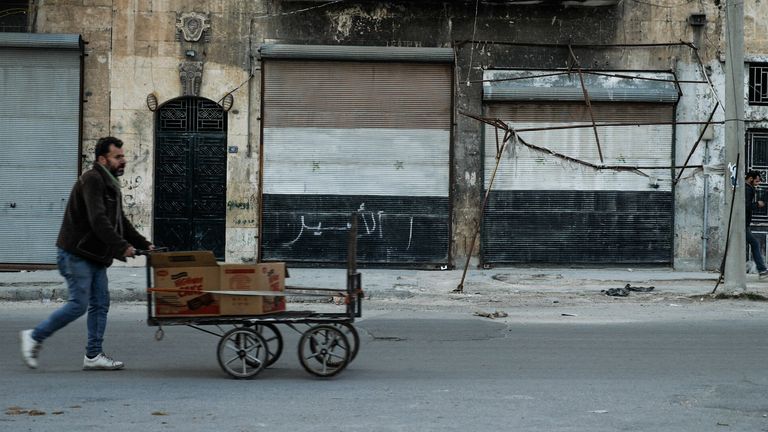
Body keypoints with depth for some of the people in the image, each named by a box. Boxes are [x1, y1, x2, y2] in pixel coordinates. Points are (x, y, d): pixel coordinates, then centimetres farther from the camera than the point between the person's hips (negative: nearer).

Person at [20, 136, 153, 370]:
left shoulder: (110, 184, 17)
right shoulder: (92, 180, -15)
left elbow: (121, 222, 21)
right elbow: (98, 220, -26)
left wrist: (144, 244, 11)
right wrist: (122, 246, -29)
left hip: (95, 256, 10)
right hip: (76, 254, -10)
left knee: (100, 303, 7)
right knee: (79, 304, -9)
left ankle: (93, 355, 12)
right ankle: (34, 337, 5)